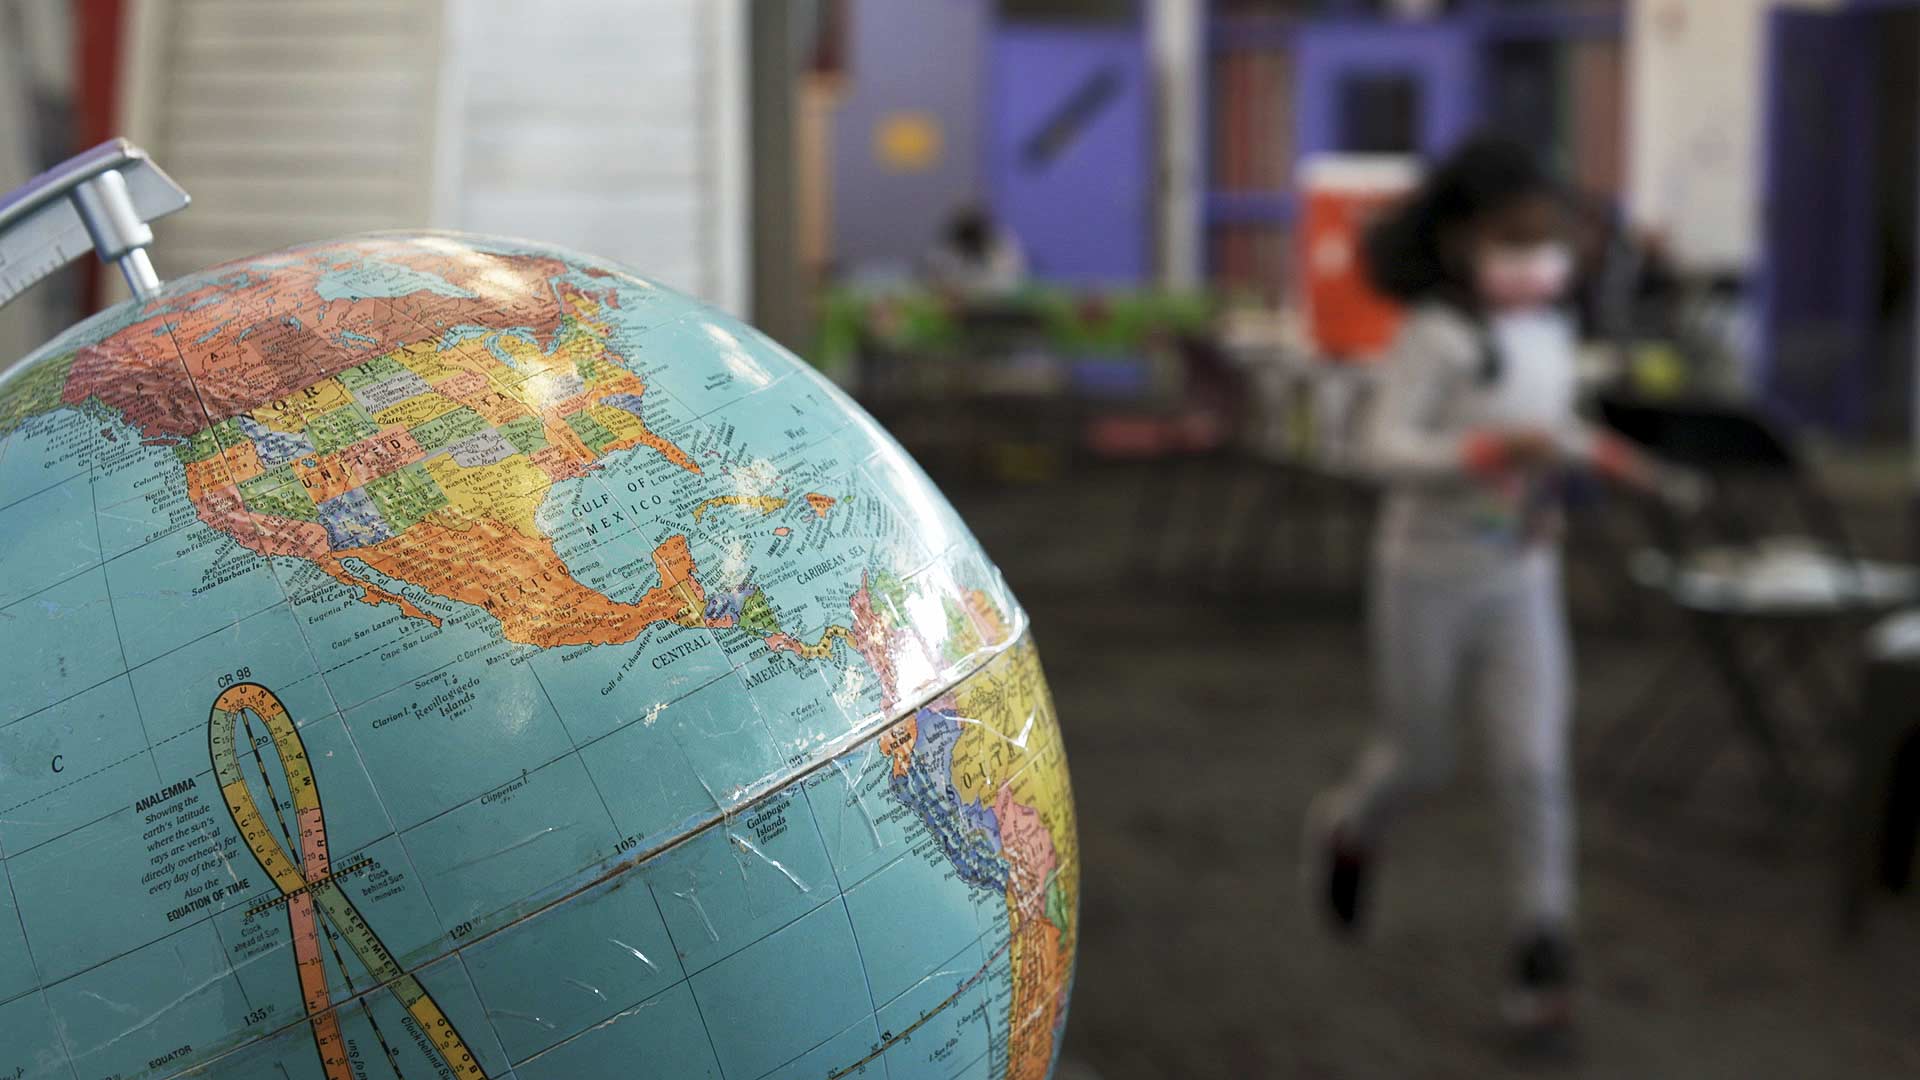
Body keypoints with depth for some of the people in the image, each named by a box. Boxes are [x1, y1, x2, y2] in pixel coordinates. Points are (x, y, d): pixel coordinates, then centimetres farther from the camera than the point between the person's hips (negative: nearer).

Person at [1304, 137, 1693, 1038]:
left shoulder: (1552, 334, 3)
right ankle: (1347, 827, 44)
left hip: (1522, 580, 4)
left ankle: (1544, 940, 1)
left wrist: (1600, 458, 3)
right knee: (1419, 760, 11)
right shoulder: (1436, 336, -17)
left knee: (1534, 761, -5)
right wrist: (1495, 448, -35)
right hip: (1428, 573, -4)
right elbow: (1384, 446, -24)